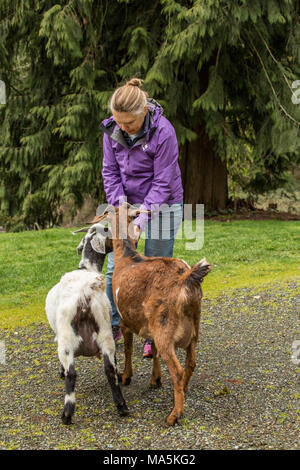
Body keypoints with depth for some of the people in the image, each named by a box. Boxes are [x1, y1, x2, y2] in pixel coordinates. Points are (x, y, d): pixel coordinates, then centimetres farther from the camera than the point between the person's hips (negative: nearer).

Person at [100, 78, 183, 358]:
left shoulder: (163, 132, -24)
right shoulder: (112, 130, -8)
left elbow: (163, 182, -20)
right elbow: (110, 171, -1)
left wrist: (143, 217, -25)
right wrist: (121, 206, -14)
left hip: (161, 206, -5)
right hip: (128, 203, 5)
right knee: (115, 268, 4)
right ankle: (112, 327, 19)